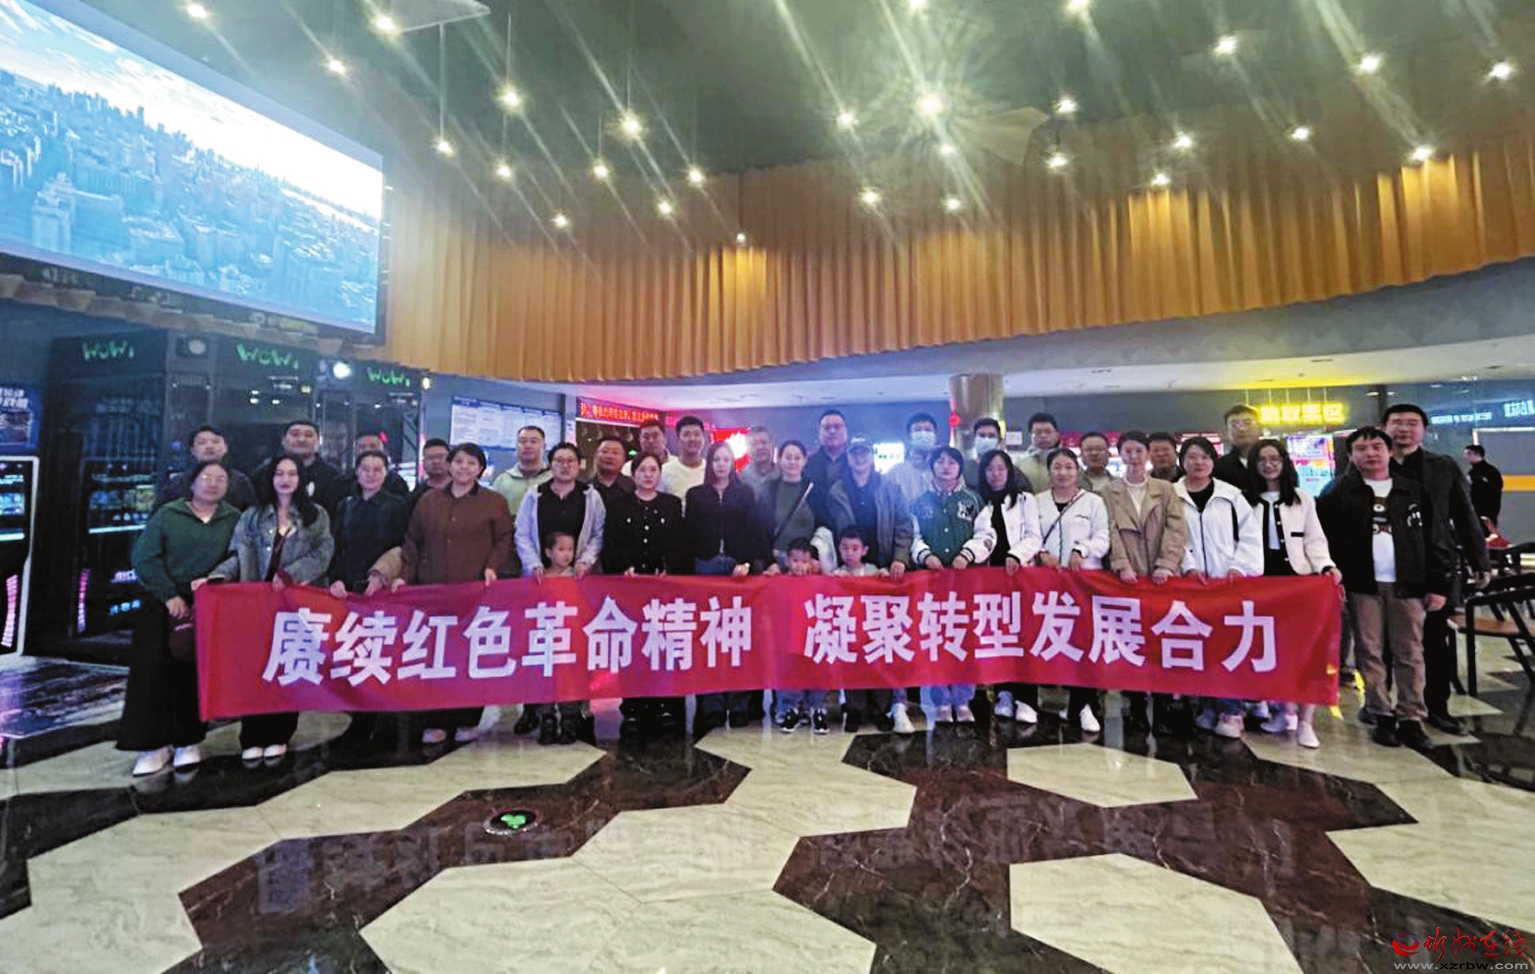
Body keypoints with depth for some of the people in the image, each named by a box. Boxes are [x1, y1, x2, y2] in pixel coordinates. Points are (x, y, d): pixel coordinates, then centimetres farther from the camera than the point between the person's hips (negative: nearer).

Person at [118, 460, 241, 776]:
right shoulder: (167, 515, 1)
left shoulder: (233, 519, 4)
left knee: (195, 674, 3)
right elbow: (144, 557, -3)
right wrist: (169, 595, -10)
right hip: (165, 605, 0)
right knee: (152, 672, -2)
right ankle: (154, 745, 8)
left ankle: (188, 742, 14)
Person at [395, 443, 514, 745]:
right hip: (434, 591, 3)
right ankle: (435, 722, 12)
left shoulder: (494, 502, 7)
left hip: (476, 592, -2)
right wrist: (406, 575, 5)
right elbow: (412, 542, 16)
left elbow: (504, 540, 4)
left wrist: (492, 566, -12)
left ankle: (468, 720, 13)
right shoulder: (428, 502, 15)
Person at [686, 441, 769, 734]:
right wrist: (688, 570, -3)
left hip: (739, 569, 0)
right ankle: (712, 706, 6)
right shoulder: (695, 495, 12)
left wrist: (752, 563, -9)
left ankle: (739, 703, 7)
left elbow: (755, 531, 4)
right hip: (705, 570, 1)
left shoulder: (745, 493, 11)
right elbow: (689, 535, 7)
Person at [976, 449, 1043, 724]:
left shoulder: (1025, 500, 7)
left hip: (1020, 573, -2)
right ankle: (1004, 694, 10)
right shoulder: (979, 503, 15)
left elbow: (1033, 537, -3)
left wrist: (1015, 556, -19)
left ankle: (1026, 700, -4)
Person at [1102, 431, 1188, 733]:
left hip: (1161, 577, 1)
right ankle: (1136, 708, 9)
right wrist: (1122, 566, -15)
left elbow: (1176, 529, 1)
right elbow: (1111, 532, -1)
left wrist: (1166, 565, -13)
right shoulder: (1109, 492, 10)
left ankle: (1163, 708, 8)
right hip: (1128, 577, 0)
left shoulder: (1166, 489, 12)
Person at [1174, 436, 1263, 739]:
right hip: (1191, 582, 0)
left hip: (1229, 581, 0)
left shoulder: (1231, 495, 7)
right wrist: (1188, 566, -12)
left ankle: (1230, 710, 5)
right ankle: (1208, 706, 14)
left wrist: (1239, 567, -7)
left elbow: (1250, 535, 4)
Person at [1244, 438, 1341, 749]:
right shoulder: (1246, 500, 9)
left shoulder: (1303, 499, 11)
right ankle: (1287, 711, 16)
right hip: (1262, 579, 1)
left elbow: (1315, 539, 5)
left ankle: (1306, 721, 2)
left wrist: (1326, 566, -12)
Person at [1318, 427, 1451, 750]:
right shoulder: (1339, 494, 2)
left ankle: (1411, 719, 15)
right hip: (1363, 585, -1)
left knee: (1410, 654, 6)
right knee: (1370, 653, 4)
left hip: (1408, 585, 2)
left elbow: (1435, 539, 7)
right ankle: (1383, 716, 13)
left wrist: (1438, 585, 2)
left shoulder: (1415, 490, 7)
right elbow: (1325, 539, -1)